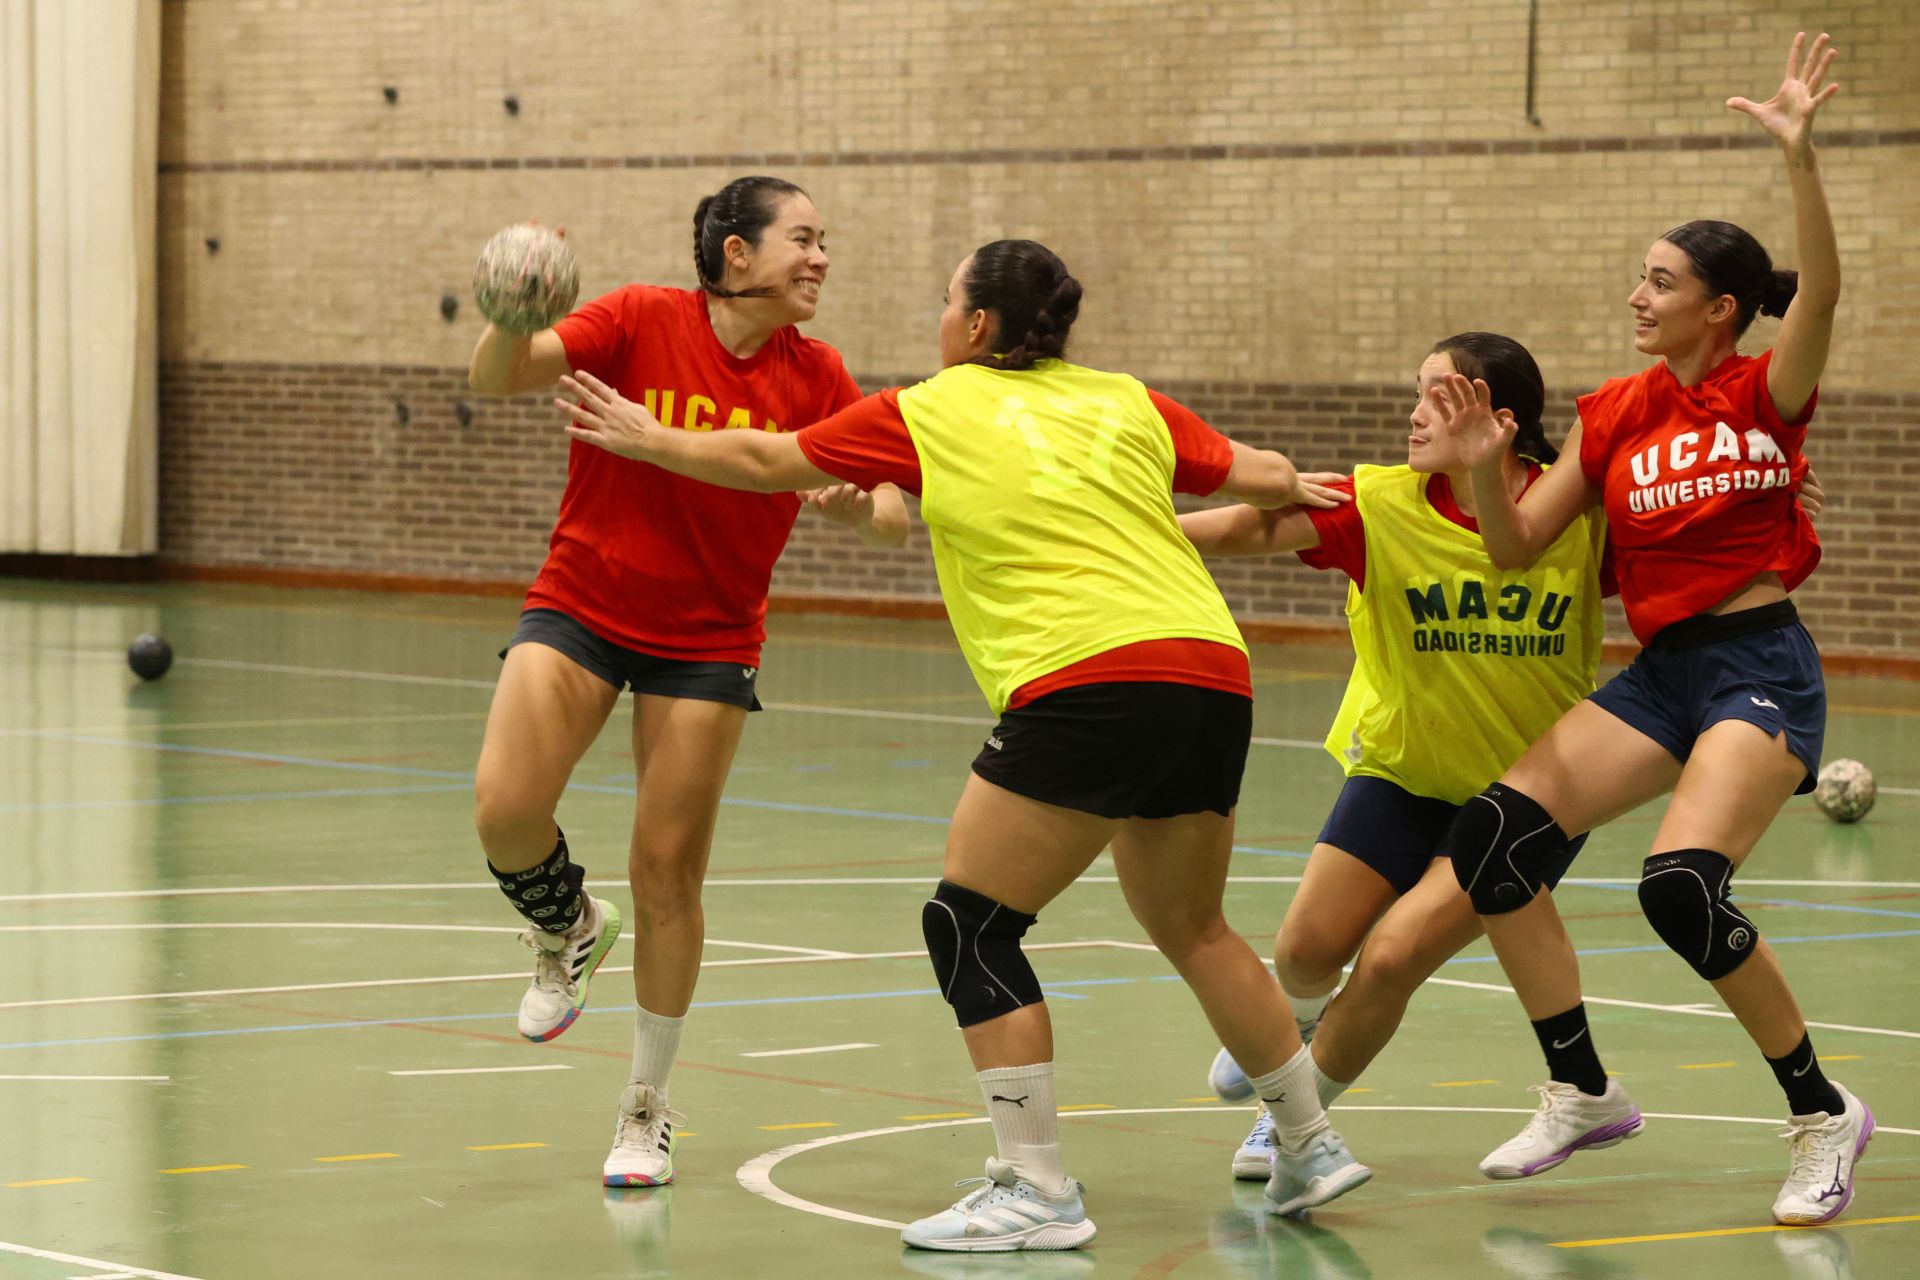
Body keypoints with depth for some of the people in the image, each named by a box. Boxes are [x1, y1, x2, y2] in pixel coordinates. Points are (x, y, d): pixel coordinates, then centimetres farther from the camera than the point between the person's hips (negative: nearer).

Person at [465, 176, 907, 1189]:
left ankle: (647, 1107, 17)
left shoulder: (814, 376, -5)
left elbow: (892, 517, -4)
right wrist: (512, 320, -44)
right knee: (505, 811, -21)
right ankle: (568, 931, 15)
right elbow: (496, 380, -22)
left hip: (707, 641, 2)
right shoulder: (642, 320, -13)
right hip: (581, 606, -2)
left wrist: (856, 503, -28)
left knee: (667, 872, 0)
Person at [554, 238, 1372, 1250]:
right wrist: (1286, 488, 44)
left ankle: (1036, 1189, -2)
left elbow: (764, 462, 18)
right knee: (1191, 927, 23)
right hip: (1213, 676, 6)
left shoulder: (932, 412, 9)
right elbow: (1266, 479, 20)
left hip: (1085, 683, -6)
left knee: (969, 926, 3)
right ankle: (1312, 1147, 29)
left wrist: (647, 441, 34)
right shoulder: (1125, 402, 18)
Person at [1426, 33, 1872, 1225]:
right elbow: (1517, 543, 9)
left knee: (1682, 882, -27)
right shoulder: (1613, 415, 9)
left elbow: (1821, 288, -24)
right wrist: (1483, 462, -9)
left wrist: (1799, 154, -36)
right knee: (1492, 832, -11)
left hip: (1762, 668, -6)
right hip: (1660, 672, 6)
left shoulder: (1767, 392, -4)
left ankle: (1824, 1115, -9)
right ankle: (1584, 1092, 2)